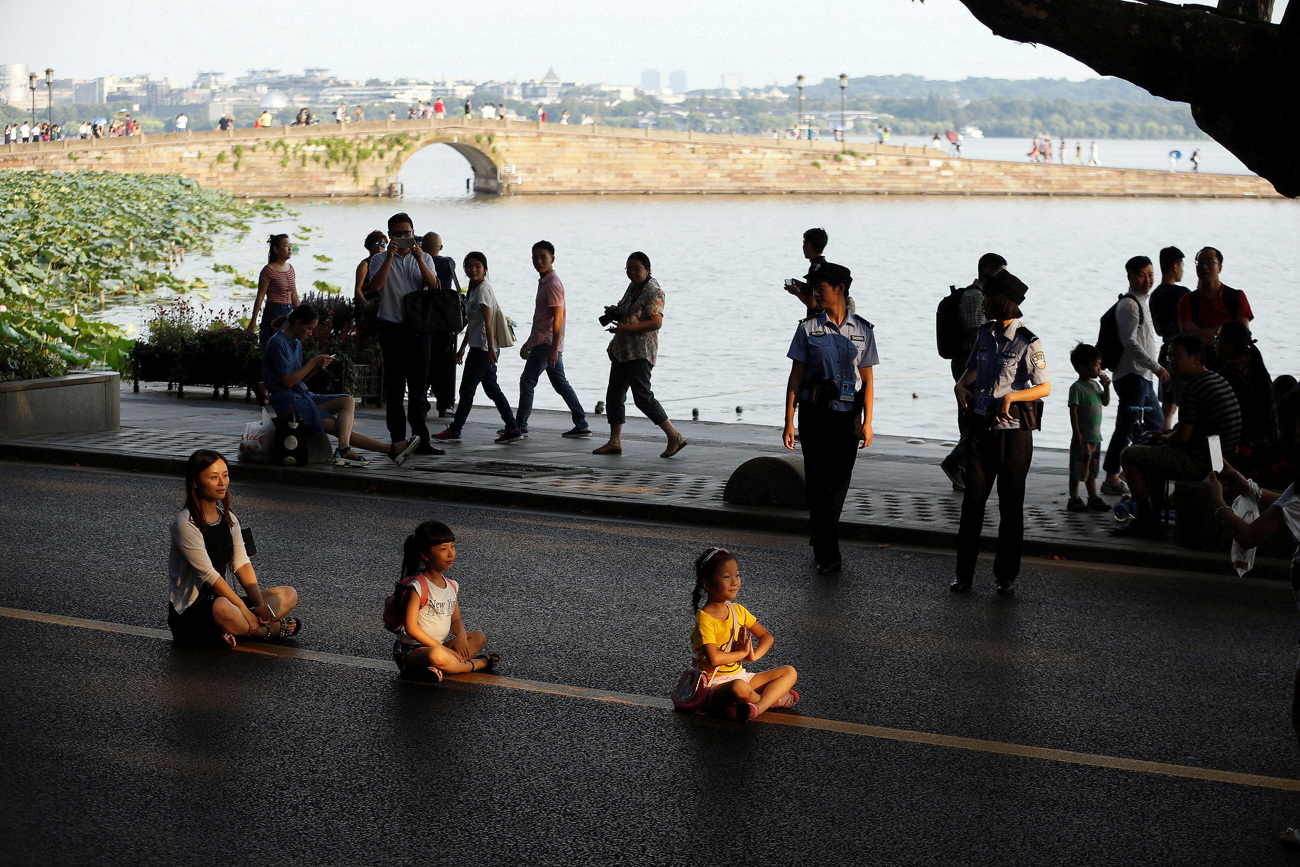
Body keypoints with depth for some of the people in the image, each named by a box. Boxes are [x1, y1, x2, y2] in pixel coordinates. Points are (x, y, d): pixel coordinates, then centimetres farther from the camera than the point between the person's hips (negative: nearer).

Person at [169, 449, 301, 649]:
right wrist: (245, 611, -22)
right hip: (190, 610, -8)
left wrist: (260, 605, -12)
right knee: (222, 608, -42)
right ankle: (269, 629, -15)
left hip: (224, 597, 8)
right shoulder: (186, 524, -16)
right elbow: (208, 574, -20)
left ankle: (235, 631, -22)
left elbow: (242, 564, 2)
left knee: (289, 595, -2)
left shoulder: (228, 518, 9)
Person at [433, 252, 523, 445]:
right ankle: (512, 428, 8)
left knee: (467, 389, -3)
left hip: (483, 349, -10)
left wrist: (491, 348, -24)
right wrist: (462, 348, 28)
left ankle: (454, 430, 3)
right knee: (492, 389, 9)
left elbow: (488, 322, -19)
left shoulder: (483, 289, -12)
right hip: (478, 348, 10)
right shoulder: (474, 290, 18)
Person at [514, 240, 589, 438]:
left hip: (547, 342, -10)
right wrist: (529, 342, 28)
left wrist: (554, 349, -24)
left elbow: (558, 318, -19)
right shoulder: (544, 282, 18)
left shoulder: (553, 284, -14)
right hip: (541, 341, 10)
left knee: (527, 381, -5)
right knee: (560, 384, 8)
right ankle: (582, 425, 7)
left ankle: (520, 425, 1)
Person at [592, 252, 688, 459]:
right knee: (613, 395, 9)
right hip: (622, 350, 10)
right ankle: (615, 442, 15)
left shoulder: (653, 291, -13)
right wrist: (614, 313, 9)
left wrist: (626, 328, -24)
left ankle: (675, 437, -7)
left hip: (640, 352, -10)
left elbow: (656, 322, -23)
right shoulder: (632, 287, 15)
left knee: (643, 397, -12)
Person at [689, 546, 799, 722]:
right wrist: (743, 653, -13)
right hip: (714, 684, -8)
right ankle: (773, 699, -7)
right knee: (739, 688, -40)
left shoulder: (738, 610, 7)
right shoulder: (705, 618, -18)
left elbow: (767, 637, 11)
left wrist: (753, 655, -10)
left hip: (740, 676, 8)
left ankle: (758, 707, -20)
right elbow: (714, 658, -29)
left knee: (790, 672, 2)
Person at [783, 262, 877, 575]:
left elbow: (868, 379, 5)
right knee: (819, 482, -6)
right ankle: (828, 554, -3)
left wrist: (867, 422, -1)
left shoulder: (863, 330, 5)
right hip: (814, 414, -2)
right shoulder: (808, 328, 1)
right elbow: (796, 376, 1)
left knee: (839, 482, 7)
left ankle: (819, 539, 28)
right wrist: (789, 421, -4)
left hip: (848, 415, 2)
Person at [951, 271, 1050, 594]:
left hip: (1014, 431, -5)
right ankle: (964, 573, 8)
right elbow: (972, 368, 23)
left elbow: (1045, 387, -9)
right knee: (972, 500, 2)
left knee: (1011, 505, 4)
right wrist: (961, 385, 2)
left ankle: (1006, 574, 14)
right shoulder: (985, 334, 9)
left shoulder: (1027, 342, -9)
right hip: (983, 428, 5)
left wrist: (1011, 397, -22)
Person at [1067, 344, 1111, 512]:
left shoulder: (1095, 385, 12)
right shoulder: (1077, 387, -13)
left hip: (1095, 436, 8)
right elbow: (1073, 411, -16)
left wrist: (1106, 386, 3)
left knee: (1092, 470, 15)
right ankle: (1074, 500, 6)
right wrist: (1077, 434, -20)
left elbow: (1105, 402, 20)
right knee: (1078, 469, -1)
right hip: (1082, 437, -8)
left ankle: (1093, 498, 21)